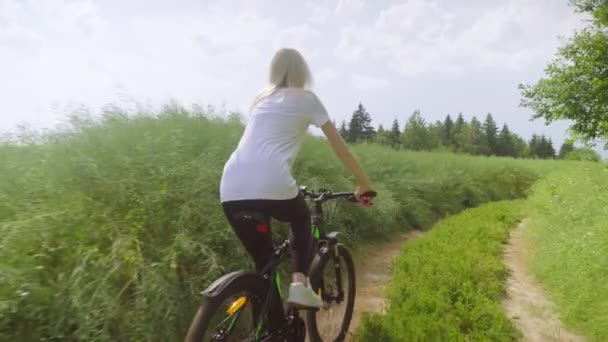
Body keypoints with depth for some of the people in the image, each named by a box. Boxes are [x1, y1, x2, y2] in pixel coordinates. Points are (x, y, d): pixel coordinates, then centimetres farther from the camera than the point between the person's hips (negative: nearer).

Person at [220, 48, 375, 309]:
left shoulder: (261, 99, 28)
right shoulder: (306, 99, 14)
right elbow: (339, 146, 16)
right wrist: (364, 184, 26)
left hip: (231, 190, 5)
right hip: (271, 185, -4)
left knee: (263, 262, 21)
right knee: (301, 220, 29)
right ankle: (299, 281, 10)